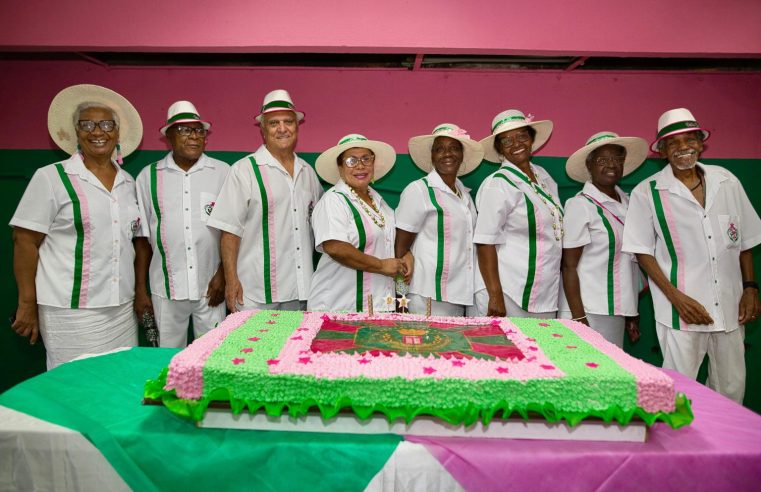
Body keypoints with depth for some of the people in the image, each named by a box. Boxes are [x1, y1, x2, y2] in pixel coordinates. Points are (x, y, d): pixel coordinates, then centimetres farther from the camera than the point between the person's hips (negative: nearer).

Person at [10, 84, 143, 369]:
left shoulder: (128, 182, 10)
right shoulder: (51, 178, -4)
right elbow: (25, 243, -4)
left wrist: (140, 292, 13)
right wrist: (28, 304, -6)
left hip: (122, 309, 4)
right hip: (71, 313, -4)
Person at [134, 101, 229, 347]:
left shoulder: (222, 173, 0)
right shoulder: (148, 176, 4)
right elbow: (142, 238, 7)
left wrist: (222, 275, -5)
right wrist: (140, 289, 6)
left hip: (211, 288, -1)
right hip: (166, 289, 1)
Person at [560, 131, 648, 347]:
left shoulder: (627, 202, 10)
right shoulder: (580, 205, -10)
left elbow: (629, 261, 16)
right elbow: (569, 266, -10)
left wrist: (632, 313, 17)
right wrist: (578, 318, -14)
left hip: (617, 312, 6)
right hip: (588, 313, -6)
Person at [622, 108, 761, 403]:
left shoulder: (726, 182, 6)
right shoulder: (647, 193, -5)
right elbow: (643, 252, -4)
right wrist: (677, 297, -11)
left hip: (730, 307, 4)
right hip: (682, 310, -4)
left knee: (732, 388, 14)